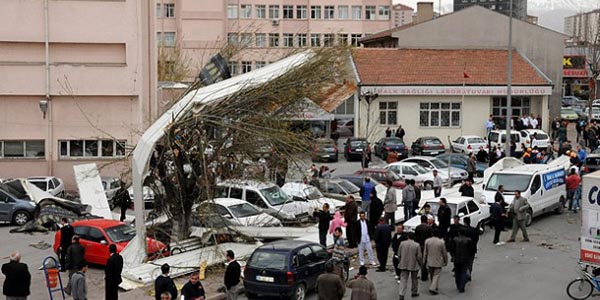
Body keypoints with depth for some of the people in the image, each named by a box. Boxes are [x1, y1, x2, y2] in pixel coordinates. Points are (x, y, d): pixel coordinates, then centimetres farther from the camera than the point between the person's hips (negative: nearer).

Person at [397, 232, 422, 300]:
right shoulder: (417, 245, -12)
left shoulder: (402, 243, -5)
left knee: (403, 280, 2)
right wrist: (421, 264, 7)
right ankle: (414, 292, 31)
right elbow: (419, 257, -9)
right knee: (414, 279, 18)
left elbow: (399, 254, 2)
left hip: (404, 265, 1)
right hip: (414, 265, -1)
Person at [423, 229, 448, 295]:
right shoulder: (441, 242, -13)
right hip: (438, 262, -3)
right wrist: (445, 261, 11)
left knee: (431, 275, 19)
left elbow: (425, 252, 2)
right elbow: (444, 253, -4)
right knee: (436, 275, 1)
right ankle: (433, 288, -10)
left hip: (429, 262, 3)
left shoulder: (427, 241, -5)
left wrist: (424, 261, 12)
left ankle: (433, 287, 29)